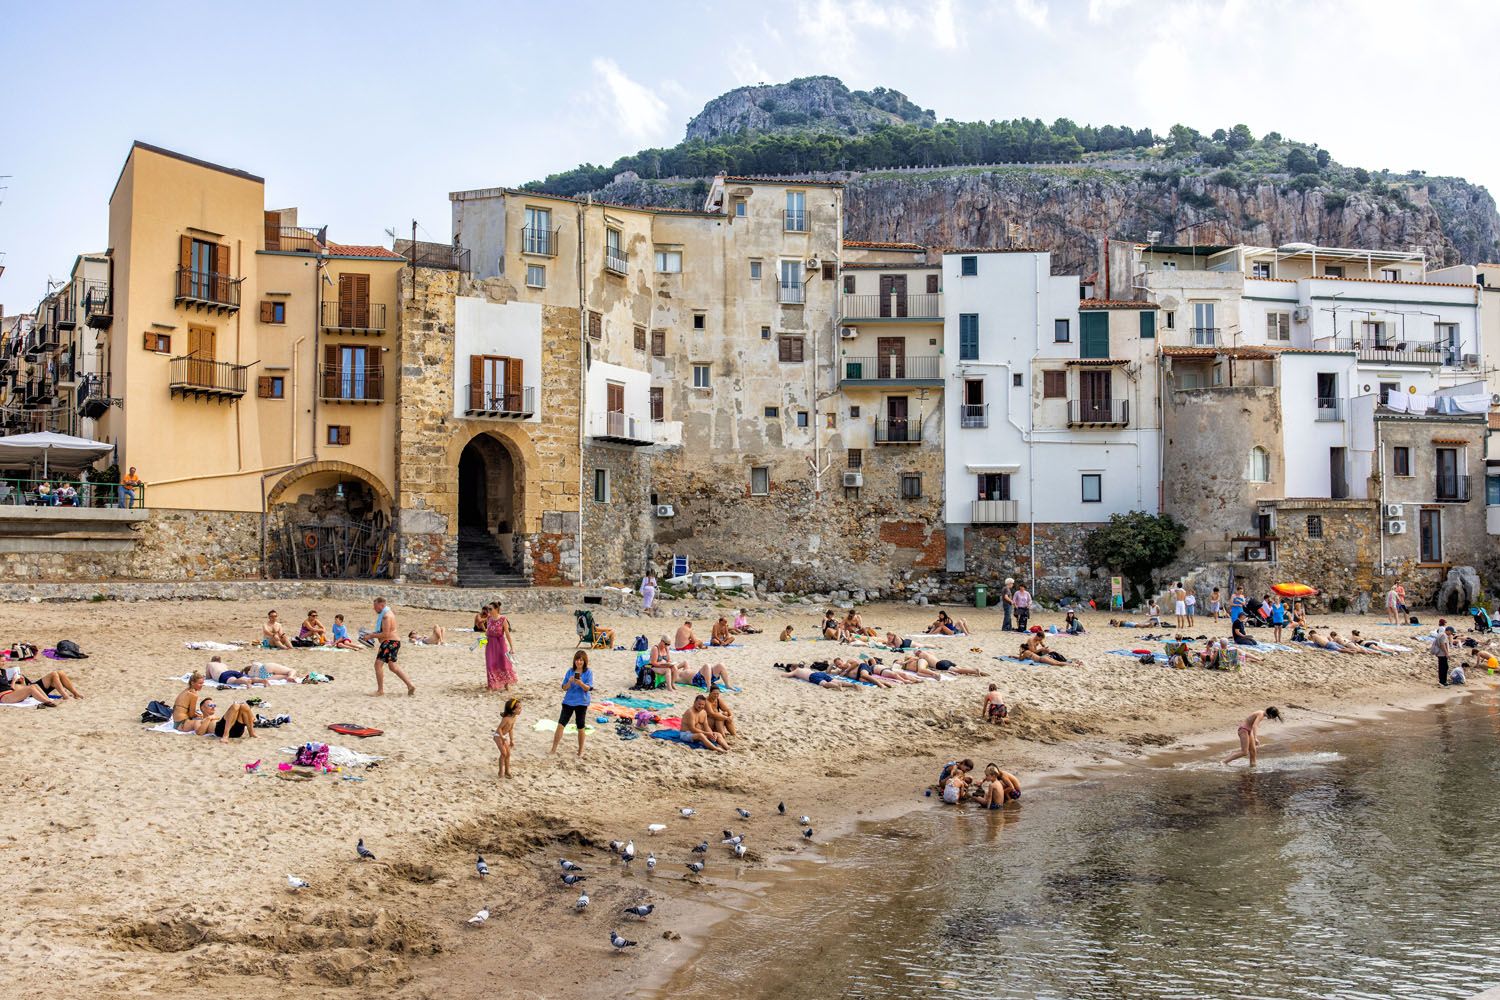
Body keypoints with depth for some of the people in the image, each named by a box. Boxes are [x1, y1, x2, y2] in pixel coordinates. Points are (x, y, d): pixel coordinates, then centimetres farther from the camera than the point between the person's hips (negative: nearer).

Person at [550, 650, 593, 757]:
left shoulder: (588, 672, -5)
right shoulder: (570, 671, 2)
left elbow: (588, 688, -13)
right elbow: (564, 688, 2)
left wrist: (580, 683, -32)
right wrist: (569, 682, -19)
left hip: (581, 703, -2)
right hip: (568, 701, 2)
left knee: (580, 727, 8)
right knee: (561, 724, -4)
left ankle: (581, 751, 22)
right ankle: (553, 749, 2)